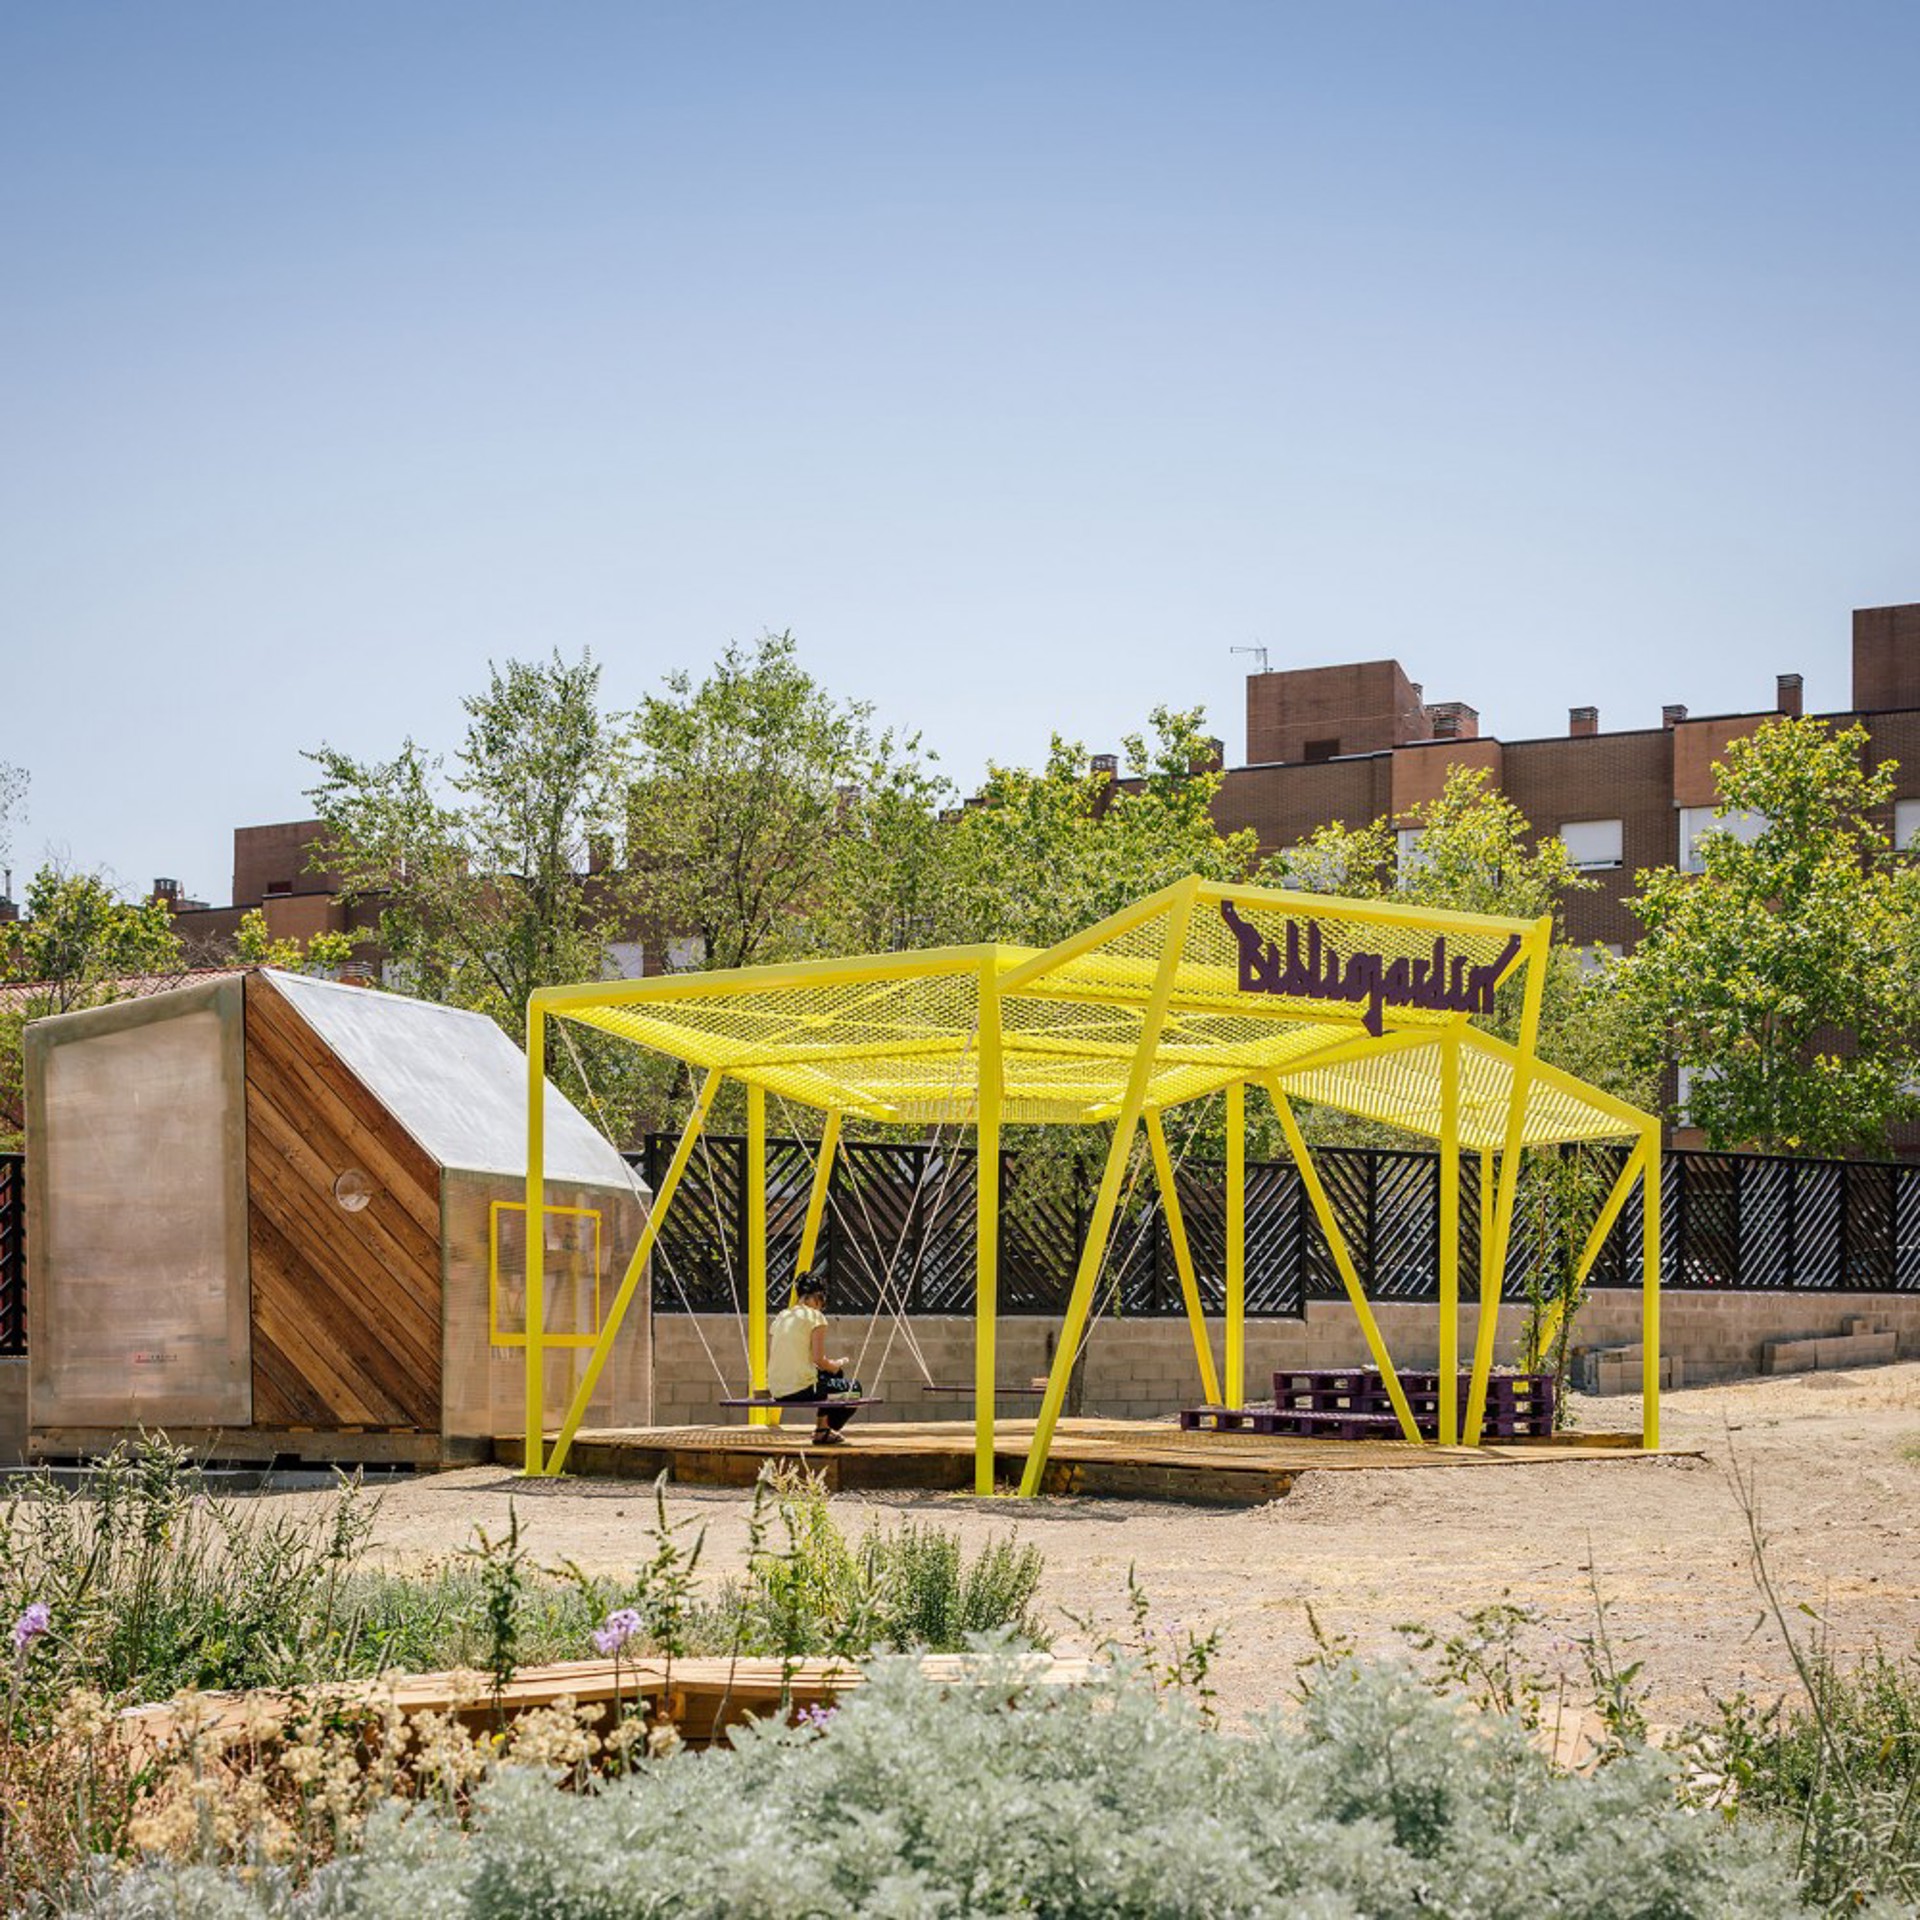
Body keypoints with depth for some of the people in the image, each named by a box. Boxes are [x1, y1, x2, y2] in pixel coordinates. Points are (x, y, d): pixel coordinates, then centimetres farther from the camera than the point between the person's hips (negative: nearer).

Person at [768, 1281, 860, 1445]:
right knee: (853, 1388, 16)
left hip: (777, 1392, 7)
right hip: (801, 1390, -7)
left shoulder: (781, 1318, 14)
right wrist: (839, 1364, 9)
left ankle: (821, 1424, 32)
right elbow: (819, 1360, -13)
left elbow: (770, 1360, 15)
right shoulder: (815, 1316, -5)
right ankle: (823, 1430, 10)